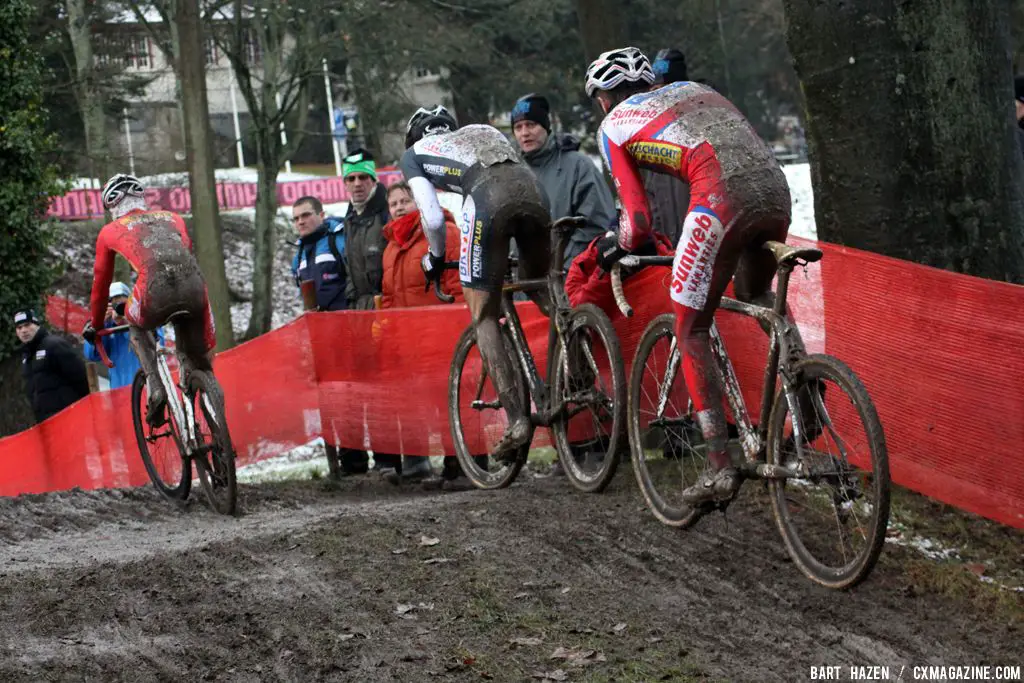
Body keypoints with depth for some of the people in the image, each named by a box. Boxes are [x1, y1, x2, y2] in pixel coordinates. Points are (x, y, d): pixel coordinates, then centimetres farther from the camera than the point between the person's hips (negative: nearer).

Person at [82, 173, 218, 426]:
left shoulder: (110, 231, 27)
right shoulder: (172, 218, 34)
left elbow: (101, 283, 36)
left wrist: (94, 325, 50)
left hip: (156, 291, -2)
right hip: (194, 285, 2)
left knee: (137, 328, 30)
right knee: (197, 361, 23)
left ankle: (155, 390, 13)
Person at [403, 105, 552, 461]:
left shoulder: (414, 153, 26)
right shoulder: (483, 131, 40)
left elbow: (433, 218, 15)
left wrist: (435, 258, 33)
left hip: (487, 199, -4)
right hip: (532, 190, 4)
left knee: (483, 317, 5)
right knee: (540, 288, 28)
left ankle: (516, 420, -4)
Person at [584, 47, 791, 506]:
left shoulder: (613, 126, 16)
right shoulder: (693, 89, 33)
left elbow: (638, 220, 9)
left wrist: (617, 252, 31)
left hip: (722, 199, -6)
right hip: (776, 190, 6)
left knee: (691, 332, 7)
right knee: (755, 296, 35)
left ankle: (720, 468, 2)